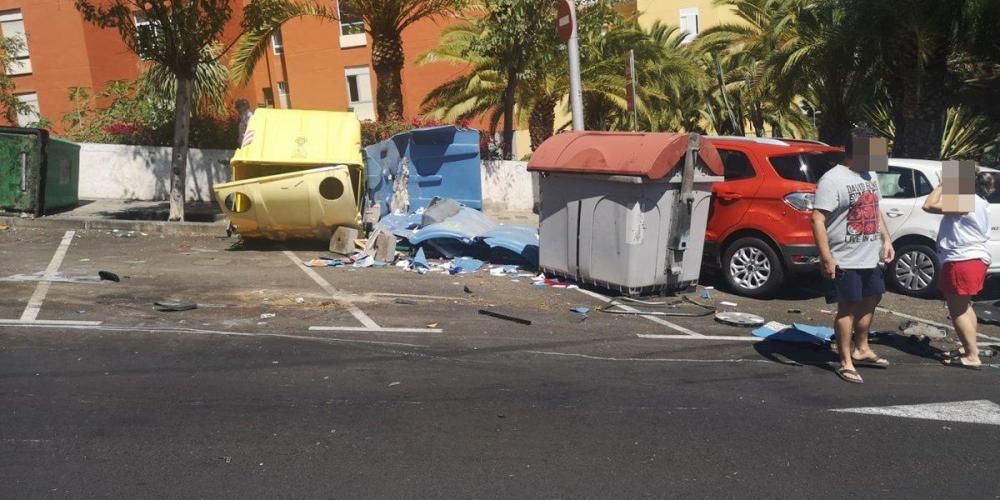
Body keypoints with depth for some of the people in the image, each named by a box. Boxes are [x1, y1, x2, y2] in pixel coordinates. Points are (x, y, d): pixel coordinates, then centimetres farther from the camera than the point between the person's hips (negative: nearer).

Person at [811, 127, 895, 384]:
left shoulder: (870, 176, 9)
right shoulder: (832, 180, -18)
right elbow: (818, 220, -22)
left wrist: (886, 239, 14)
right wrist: (826, 258, -26)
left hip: (871, 257, 9)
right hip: (845, 261, -9)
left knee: (870, 301, 19)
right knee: (847, 308, -1)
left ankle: (861, 349, 37)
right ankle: (845, 363, 10)